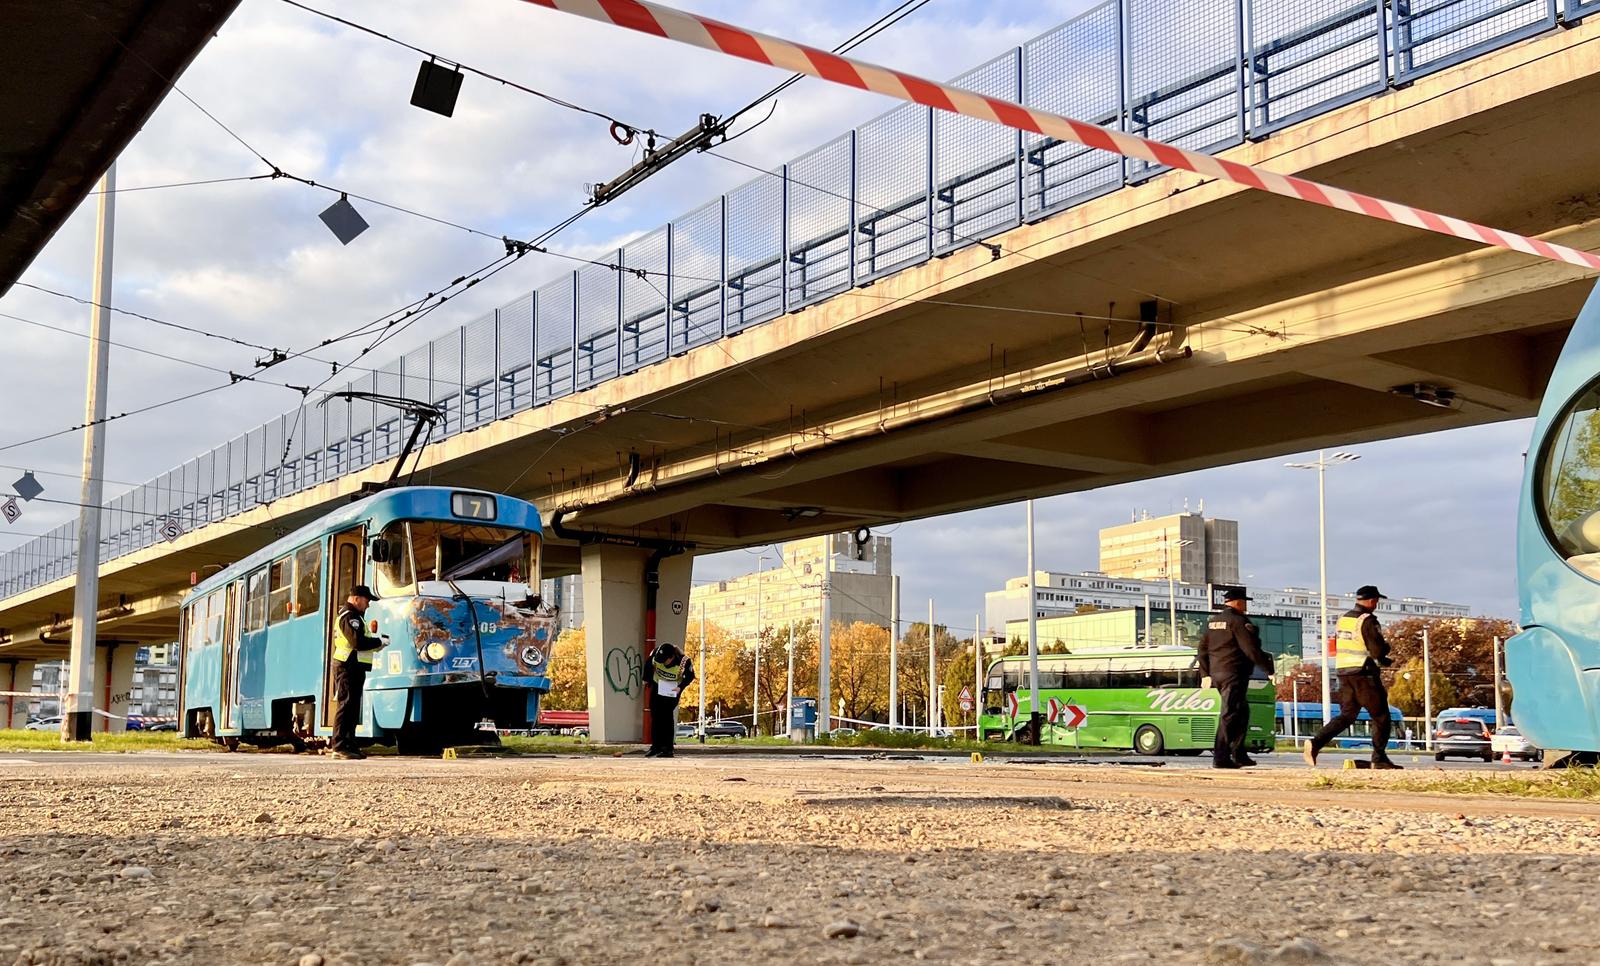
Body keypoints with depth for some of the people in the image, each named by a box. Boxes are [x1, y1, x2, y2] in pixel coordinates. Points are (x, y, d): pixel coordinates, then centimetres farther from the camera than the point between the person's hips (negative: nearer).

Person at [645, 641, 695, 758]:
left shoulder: (684, 661, -30)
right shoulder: (656, 653, -22)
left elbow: (690, 676, -14)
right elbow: (649, 664, 0)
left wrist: (680, 687, -28)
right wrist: (646, 679, 8)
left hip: (672, 690, -4)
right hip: (657, 686, 4)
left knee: (667, 717, -13)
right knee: (655, 716, 6)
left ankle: (667, 749, -10)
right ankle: (656, 746, 17)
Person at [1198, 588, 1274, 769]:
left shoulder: (1212, 621, 16)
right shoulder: (1238, 621, -11)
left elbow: (1203, 649, 17)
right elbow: (1252, 650, -16)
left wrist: (1205, 674, 20)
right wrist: (1269, 669, -8)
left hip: (1216, 673, 9)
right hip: (1234, 674, -9)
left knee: (1242, 712, 18)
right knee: (1230, 714, -8)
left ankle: (1239, 755, 18)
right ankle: (1220, 757, -11)